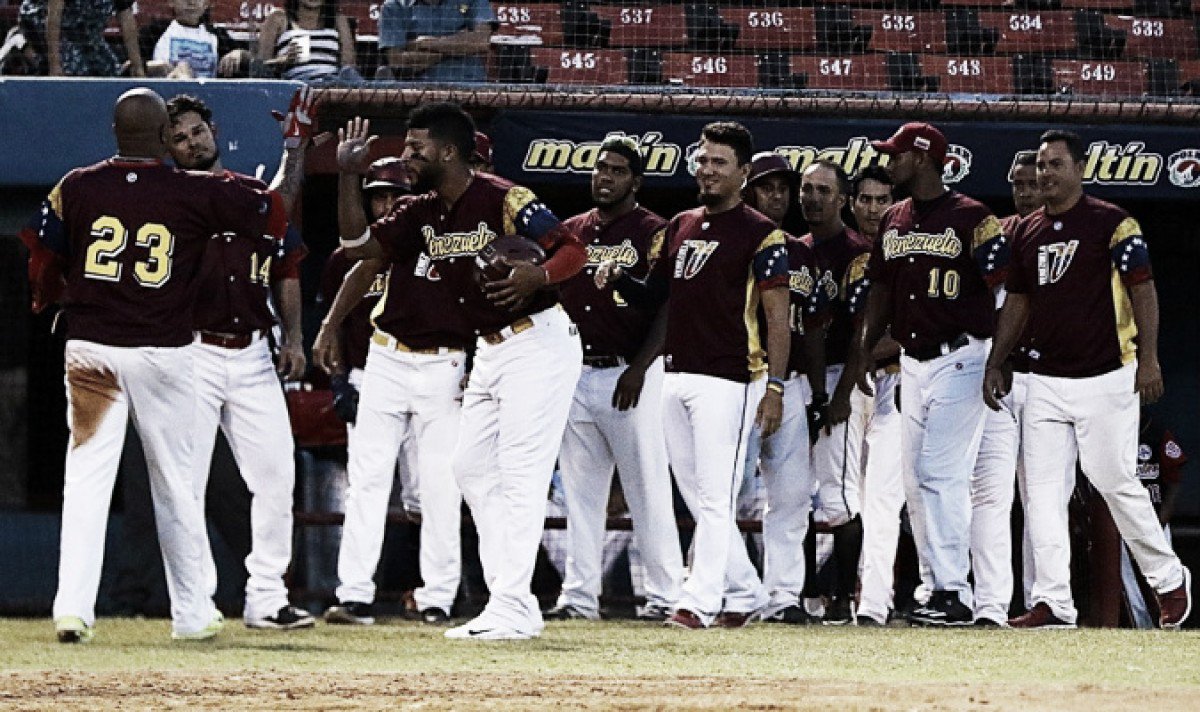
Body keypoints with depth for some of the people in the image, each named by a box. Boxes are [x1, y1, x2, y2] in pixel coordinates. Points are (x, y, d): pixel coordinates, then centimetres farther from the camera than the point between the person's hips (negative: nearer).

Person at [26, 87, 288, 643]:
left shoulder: (76, 187, -2)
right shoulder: (198, 193, -6)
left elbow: (43, 264, 6)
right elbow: (273, 213, 2)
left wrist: (50, 306, 27)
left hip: (89, 351, 0)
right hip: (163, 355, 0)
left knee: (86, 477, 0)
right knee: (175, 483, 10)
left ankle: (72, 606, -12)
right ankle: (191, 613, 18)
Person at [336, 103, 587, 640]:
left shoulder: (505, 200, -17)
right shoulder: (424, 214, 9)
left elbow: (574, 250, -20)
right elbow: (358, 244, 10)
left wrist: (535, 277, -39)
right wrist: (349, 175, 2)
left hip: (538, 344, -10)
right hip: (489, 350, 10)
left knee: (520, 474, -12)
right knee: (472, 469, 10)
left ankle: (511, 610, -14)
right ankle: (512, 607, 13)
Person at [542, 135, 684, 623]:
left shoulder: (653, 232, -3)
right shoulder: (569, 232, 15)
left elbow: (667, 309, -9)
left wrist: (638, 368, -18)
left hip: (629, 375, -6)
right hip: (575, 375, 6)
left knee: (647, 487, -6)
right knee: (580, 489, 7)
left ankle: (665, 594, -3)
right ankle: (580, 594, 11)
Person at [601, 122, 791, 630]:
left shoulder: (761, 234, -5)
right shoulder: (680, 227, 16)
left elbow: (778, 318, -8)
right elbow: (655, 295, 24)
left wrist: (775, 388, -16)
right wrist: (619, 279, 2)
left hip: (728, 380, -8)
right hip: (678, 375, 8)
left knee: (715, 497, -10)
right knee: (698, 499, 11)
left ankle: (700, 601, -13)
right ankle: (744, 594, 21)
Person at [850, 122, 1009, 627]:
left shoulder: (971, 218, -9)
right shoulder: (894, 221, 14)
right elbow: (881, 289, 21)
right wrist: (865, 349, 11)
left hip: (957, 360, -8)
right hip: (911, 362, 8)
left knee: (942, 475, -14)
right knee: (919, 477, 8)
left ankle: (955, 595, -13)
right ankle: (940, 588, 13)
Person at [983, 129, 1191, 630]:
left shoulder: (1112, 223, -5)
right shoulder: (1028, 231, 14)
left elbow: (1143, 289, -7)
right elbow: (1017, 302, 20)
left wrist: (1148, 359, -15)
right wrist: (995, 364, 12)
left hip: (1105, 378, -6)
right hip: (1045, 380, 6)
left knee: (1115, 481, -5)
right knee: (1041, 489, -2)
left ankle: (1168, 580, 14)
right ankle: (1053, 602, -2)